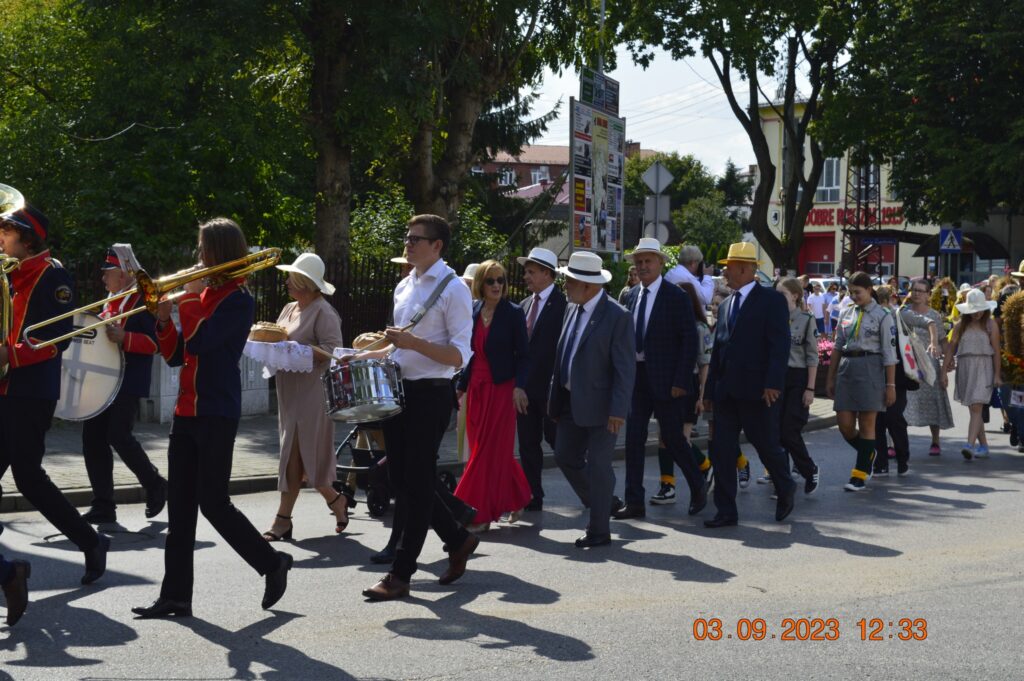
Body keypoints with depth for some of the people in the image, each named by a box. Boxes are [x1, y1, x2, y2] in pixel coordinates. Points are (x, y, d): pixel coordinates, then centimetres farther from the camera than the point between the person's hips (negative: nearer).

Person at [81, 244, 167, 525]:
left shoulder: (145, 300, -7)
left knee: (118, 435, -15)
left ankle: (155, 485, 8)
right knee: (92, 437, 2)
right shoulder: (110, 302, 19)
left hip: (129, 382, -8)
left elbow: (157, 341, -15)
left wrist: (123, 338, -25)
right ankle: (103, 505, 7)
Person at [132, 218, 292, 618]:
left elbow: (199, 342, -23)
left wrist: (189, 297, -11)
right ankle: (176, 596, 8)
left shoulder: (238, 300, -10)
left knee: (212, 502, -5)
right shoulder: (203, 294, 14)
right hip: (187, 411, 8)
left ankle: (272, 564, 13)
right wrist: (164, 319, -2)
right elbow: (175, 357, 13)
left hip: (217, 414, -8)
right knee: (179, 507, 6)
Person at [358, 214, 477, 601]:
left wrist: (413, 343, -26)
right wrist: (376, 354, 10)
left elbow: (460, 356, -16)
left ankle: (400, 575, 2)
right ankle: (458, 540, 29)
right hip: (400, 391, 9)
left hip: (431, 395, -9)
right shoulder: (404, 287, 15)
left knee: (416, 483, -3)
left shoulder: (453, 290, -10)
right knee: (401, 480, 11)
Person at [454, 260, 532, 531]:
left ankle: (480, 515, -2)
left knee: (490, 450, -5)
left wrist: (519, 386, -17)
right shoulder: (472, 311, 8)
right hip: (476, 387, 6)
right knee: (484, 448, 10)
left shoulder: (513, 313, -6)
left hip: (501, 389, -6)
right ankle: (517, 497, 28)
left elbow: (523, 354, -6)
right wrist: (461, 385, 12)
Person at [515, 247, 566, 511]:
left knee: (555, 437, 0)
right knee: (528, 443, 9)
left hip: (550, 386, -7)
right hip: (525, 385, 7)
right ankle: (532, 497, 15)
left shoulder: (562, 304, -10)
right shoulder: (525, 305, 13)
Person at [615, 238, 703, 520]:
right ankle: (634, 502, 7)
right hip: (637, 375, 6)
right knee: (634, 437, 3)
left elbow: (690, 340, -10)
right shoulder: (632, 295, 10)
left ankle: (698, 487, 25)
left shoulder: (676, 297, -8)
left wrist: (681, 381, -15)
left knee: (671, 436, 2)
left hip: (664, 378, -6)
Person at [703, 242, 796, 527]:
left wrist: (773, 384, -20)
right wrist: (710, 390, 13)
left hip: (757, 391, -6)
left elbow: (780, 344, -11)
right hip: (726, 392, 6)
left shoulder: (771, 300, -4)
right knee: (722, 452, 2)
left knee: (766, 445, 4)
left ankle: (786, 490, 31)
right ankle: (726, 511, 7)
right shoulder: (725, 306, 17)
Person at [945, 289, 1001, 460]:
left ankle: (970, 445, -24)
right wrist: (945, 369, -2)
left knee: (976, 408, -15)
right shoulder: (961, 325, 8)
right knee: (973, 410, 9)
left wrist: (997, 375, -6)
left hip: (983, 368, -4)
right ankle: (983, 446, 19)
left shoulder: (990, 325, 0)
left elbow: (996, 351, -2)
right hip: (964, 368, 4)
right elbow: (951, 348, 6)